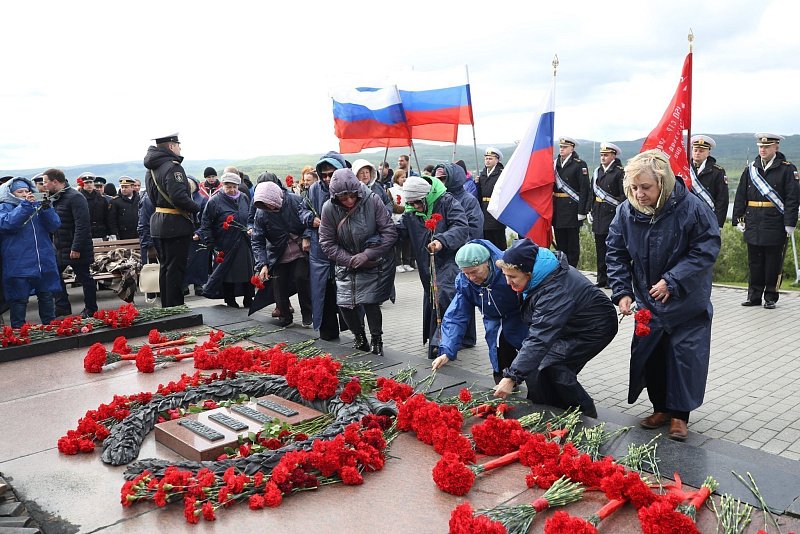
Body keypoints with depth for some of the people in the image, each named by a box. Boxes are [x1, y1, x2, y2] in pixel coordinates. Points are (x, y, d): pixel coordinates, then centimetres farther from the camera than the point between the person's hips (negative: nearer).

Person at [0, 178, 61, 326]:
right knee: (19, 299, 0)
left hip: (45, 262, 4)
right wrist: (25, 205, -21)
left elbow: (54, 225, 1)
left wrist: (47, 208, -15)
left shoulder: (37, 206, 13)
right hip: (19, 264, -4)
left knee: (47, 296, 11)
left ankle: (50, 325, 23)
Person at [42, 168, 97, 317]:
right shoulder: (53, 198, 13)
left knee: (84, 278, 2)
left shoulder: (75, 197, -16)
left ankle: (90, 310, 13)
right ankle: (63, 309, 20)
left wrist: (76, 248, -25)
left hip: (76, 249, -9)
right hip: (59, 248, 9)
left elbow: (82, 225, -23)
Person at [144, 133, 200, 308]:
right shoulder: (173, 167, -17)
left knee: (165, 266, 17)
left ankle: (165, 306, 25)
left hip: (158, 222, 9)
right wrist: (196, 209, -13)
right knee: (176, 268, -3)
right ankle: (174, 308, 1)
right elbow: (179, 197, -26)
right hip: (176, 224, -9)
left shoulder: (151, 169, 14)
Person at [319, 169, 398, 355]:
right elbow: (327, 242, -8)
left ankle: (376, 340, 12)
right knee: (345, 303, 0)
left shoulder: (373, 200, -20)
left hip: (375, 263, -2)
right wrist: (349, 260, -17)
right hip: (346, 263, 3)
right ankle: (359, 336, 27)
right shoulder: (329, 208, -15)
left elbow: (389, 233, -16)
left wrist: (367, 255, -22)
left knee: (370, 301, -12)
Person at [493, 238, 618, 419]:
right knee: (533, 361, -5)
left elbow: (539, 338, -44)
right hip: (569, 324, 9)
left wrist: (512, 377, -47)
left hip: (595, 328, -9)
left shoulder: (555, 290, -38)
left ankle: (585, 415, -1)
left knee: (550, 364, -21)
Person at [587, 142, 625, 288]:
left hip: (612, 214, -6)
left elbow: (624, 195, -10)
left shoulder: (619, 172, -6)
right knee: (600, 248, 10)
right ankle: (602, 279, 18)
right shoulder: (597, 172, 14)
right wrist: (589, 211, 11)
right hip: (598, 214, 7)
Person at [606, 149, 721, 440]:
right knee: (650, 355, 10)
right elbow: (616, 254, -2)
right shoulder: (626, 211, -10)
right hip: (648, 300, 4)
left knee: (685, 356, 1)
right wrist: (622, 292, -11)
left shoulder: (691, 208, -21)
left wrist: (672, 281, -24)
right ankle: (661, 408, 28)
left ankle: (679, 414, 17)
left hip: (687, 303, -3)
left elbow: (706, 251, -17)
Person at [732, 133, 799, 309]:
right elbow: (740, 197, 11)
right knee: (754, 262, 10)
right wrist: (739, 219, 5)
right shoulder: (750, 169, 10)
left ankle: (770, 298, 14)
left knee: (773, 263, 4)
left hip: (775, 225, -3)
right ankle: (754, 296, 19)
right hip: (753, 225, 3)